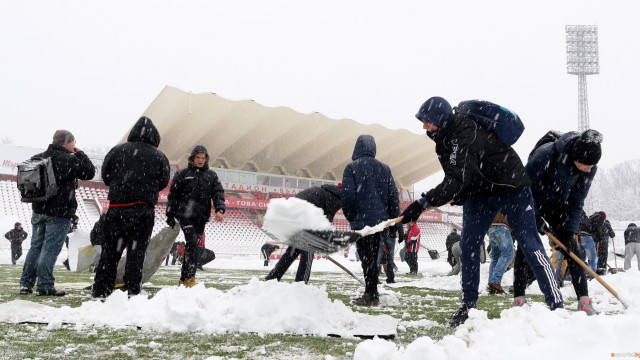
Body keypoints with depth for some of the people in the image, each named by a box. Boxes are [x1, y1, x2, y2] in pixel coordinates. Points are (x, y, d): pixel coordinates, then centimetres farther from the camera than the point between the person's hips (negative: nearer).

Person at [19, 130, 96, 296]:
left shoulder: (38, 158, 9)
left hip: (39, 210, 7)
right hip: (59, 213, -7)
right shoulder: (70, 160, -13)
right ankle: (45, 286, -6)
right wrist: (80, 154, 4)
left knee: (35, 246, 13)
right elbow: (90, 172, -5)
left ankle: (26, 283, 12)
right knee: (50, 248, -6)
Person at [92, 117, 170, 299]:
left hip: (117, 207, 1)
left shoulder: (117, 150, 0)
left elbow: (105, 176, 5)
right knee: (136, 253, 6)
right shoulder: (159, 157, 0)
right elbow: (163, 182, 7)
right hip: (144, 211, 0)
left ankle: (101, 290, 7)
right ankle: (131, 290, 5)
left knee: (110, 251, 7)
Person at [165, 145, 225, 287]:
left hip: (201, 217, 3)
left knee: (192, 245, 7)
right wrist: (170, 215, 4)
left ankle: (185, 278, 15)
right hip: (185, 214, -3)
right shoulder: (183, 174, 6)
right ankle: (190, 277, -18)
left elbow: (218, 193, 6)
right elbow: (173, 195, 7)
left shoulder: (211, 175, 13)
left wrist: (219, 209, -12)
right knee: (192, 243, -16)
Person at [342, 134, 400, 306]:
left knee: (367, 258, -1)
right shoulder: (384, 168, 7)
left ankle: (370, 295, -2)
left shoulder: (352, 167, -7)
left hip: (361, 220, -5)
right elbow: (393, 195, 6)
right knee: (374, 257, 15)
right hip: (380, 220, 5)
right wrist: (396, 221, 11)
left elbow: (348, 195, -12)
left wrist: (350, 216, 5)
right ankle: (372, 294, 20)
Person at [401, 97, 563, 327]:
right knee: (468, 245, 0)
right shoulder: (446, 135, -3)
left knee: (530, 244, -9)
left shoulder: (465, 136, -32)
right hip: (479, 192, 9)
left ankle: (557, 306, -7)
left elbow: (457, 179, -41)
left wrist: (423, 203, -46)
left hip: (511, 188, -9)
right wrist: (458, 195, -1)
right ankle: (467, 306, 7)